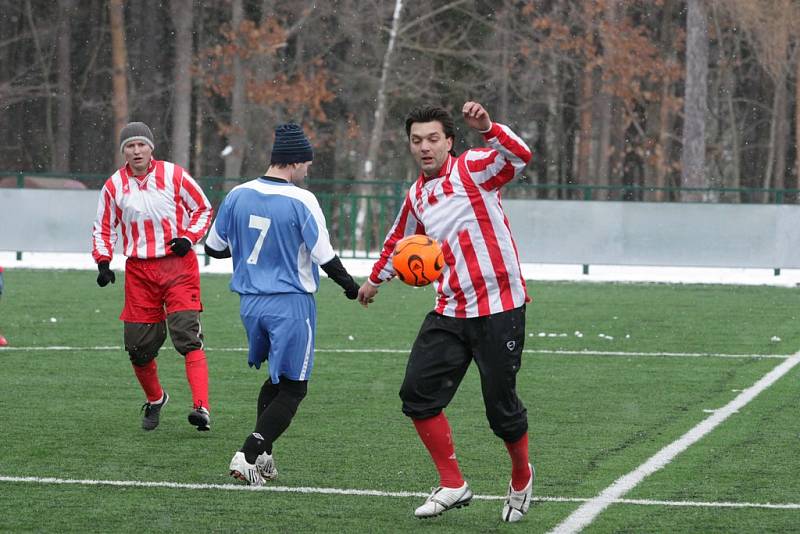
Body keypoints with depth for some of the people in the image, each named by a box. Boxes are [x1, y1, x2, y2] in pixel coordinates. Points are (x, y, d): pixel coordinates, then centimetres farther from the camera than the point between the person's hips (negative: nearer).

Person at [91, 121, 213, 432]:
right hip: (139, 271, 3)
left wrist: (188, 237, -8)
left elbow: (203, 209, 8)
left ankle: (201, 408, -26)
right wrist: (103, 262, 0)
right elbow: (103, 228, 15)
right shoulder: (114, 185, 4)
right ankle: (155, 400, 33)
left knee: (187, 335, -18)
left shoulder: (173, 175, -3)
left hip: (178, 266, -3)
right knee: (139, 347, 6)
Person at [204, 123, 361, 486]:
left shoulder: (237, 196, 2)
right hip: (291, 304, -6)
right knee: (293, 388, 4)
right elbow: (325, 258, -13)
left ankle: (262, 458, 16)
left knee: (276, 378, 23)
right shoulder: (302, 201, -14)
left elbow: (213, 248, 11)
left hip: (250, 302, 6)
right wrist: (350, 286, 5)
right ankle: (248, 455, -10)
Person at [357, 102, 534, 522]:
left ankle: (521, 480, 26)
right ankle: (452, 486, 9)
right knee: (417, 394, -3)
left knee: (501, 408, -1)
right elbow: (400, 240, 32)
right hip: (449, 312, 6)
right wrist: (376, 279, 45)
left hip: (499, 308, -6)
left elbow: (519, 157, -27)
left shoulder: (472, 168, -7)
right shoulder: (417, 195, 12)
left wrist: (487, 129, -44)